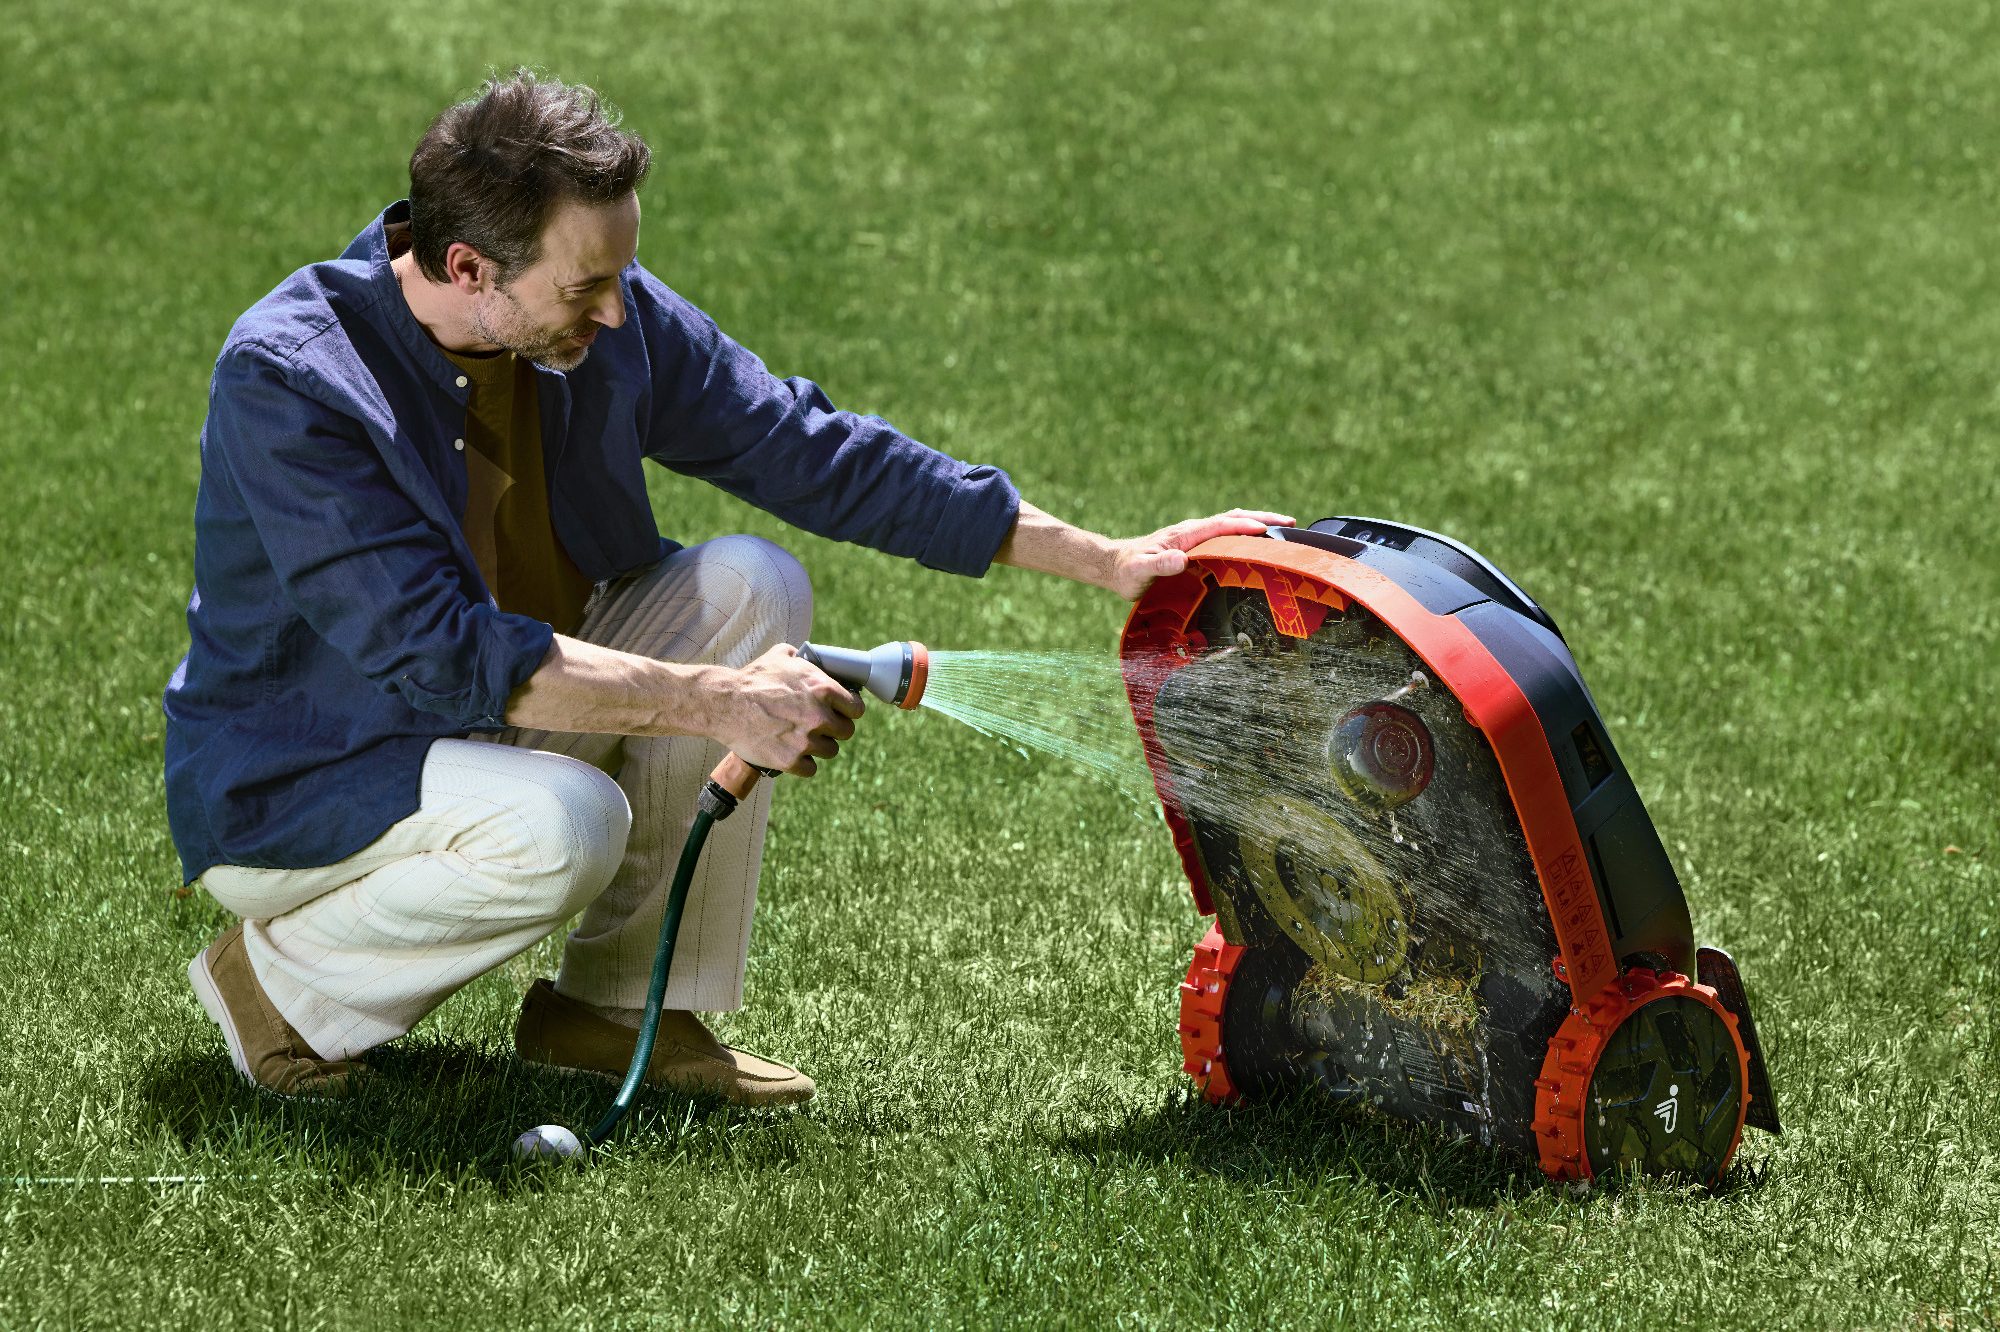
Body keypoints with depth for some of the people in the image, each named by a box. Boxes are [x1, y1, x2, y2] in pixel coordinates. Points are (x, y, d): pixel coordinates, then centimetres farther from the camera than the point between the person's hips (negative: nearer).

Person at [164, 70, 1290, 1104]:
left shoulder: (611, 317, -9)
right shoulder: (288, 379, -28)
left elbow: (808, 447, 0)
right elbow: (438, 654, -34)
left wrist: (1105, 559, -4)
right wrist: (716, 702, -36)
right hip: (290, 789, -7)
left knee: (752, 586, -11)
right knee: (561, 823, -35)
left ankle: (619, 1004, -4)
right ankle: (287, 981, -8)